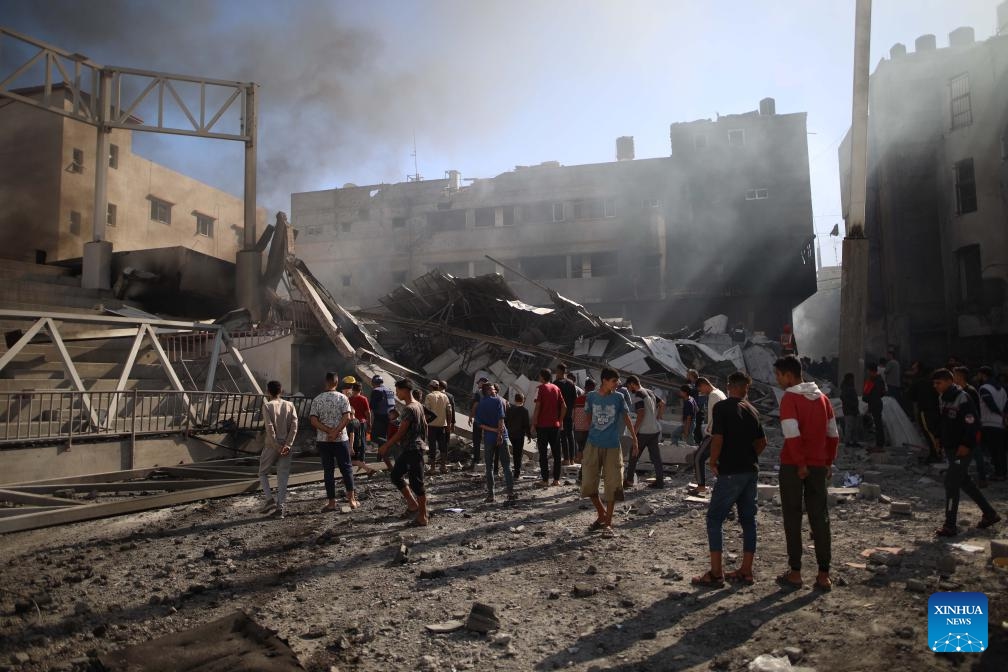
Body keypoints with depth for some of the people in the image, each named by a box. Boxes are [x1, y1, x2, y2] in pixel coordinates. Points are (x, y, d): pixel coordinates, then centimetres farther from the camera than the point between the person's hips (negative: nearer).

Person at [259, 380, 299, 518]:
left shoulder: (267, 406, -5)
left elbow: (270, 428, -13)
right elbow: (294, 426, -5)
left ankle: (270, 500, 0)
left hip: (271, 445, -3)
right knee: (283, 477, 5)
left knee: (263, 473, 14)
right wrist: (287, 445, -9)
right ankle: (281, 506, -1)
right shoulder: (290, 405, 5)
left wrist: (277, 447, -11)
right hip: (285, 446, 3)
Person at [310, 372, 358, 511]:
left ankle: (332, 502, 9)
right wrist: (335, 432, -14)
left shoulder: (317, 399, 1)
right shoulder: (342, 397, -4)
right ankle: (351, 499, 7)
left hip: (323, 440, 2)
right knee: (346, 468, 8)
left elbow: (313, 420, -7)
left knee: (328, 471, 7)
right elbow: (347, 417, -15)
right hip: (341, 439, -1)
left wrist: (329, 431, -10)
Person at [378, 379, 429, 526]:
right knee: (396, 475, 16)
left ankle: (422, 517, 4)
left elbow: (401, 432, -19)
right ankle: (412, 504, 20)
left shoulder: (409, 409, -19)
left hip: (412, 450, -10)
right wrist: (423, 441, 26)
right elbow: (424, 425, 18)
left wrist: (386, 446, -12)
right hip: (410, 449, 10)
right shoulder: (418, 405, 10)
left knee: (416, 482, -3)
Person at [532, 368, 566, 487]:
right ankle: (556, 479, 10)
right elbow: (564, 407, 5)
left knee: (543, 454, 2)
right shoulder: (556, 388, 8)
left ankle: (545, 480, 2)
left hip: (542, 425, -4)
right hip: (555, 425, 4)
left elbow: (537, 407, -13)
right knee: (556, 453, 9)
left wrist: (533, 424, -8)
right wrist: (559, 421, 13)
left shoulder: (541, 388, -7)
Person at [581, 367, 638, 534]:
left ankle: (608, 522, 10)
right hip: (593, 445, 1)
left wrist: (634, 439, 3)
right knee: (588, 483, 0)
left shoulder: (618, 397, 0)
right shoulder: (591, 397, 1)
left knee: (612, 485, -1)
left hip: (612, 446, -1)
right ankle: (601, 515, 22)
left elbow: (626, 418, 6)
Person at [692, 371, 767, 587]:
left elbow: (717, 438, -17)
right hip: (751, 471, 7)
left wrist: (713, 462, -5)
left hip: (730, 472, -7)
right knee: (748, 519, 12)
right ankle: (746, 571, 17)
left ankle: (716, 573, -3)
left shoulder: (721, 407, -10)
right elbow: (762, 442, 16)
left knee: (714, 518, -1)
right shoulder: (751, 410, 10)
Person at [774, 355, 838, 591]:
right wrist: (829, 462, 15)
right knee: (820, 518, 9)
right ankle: (824, 575, 11)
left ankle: (795, 572, 10)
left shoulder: (789, 398, -11)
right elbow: (833, 434, 11)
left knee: (792, 518, 5)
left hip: (793, 465, -5)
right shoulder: (822, 397, 9)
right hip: (819, 465, 5)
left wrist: (800, 464, -14)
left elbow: (792, 435, -20)